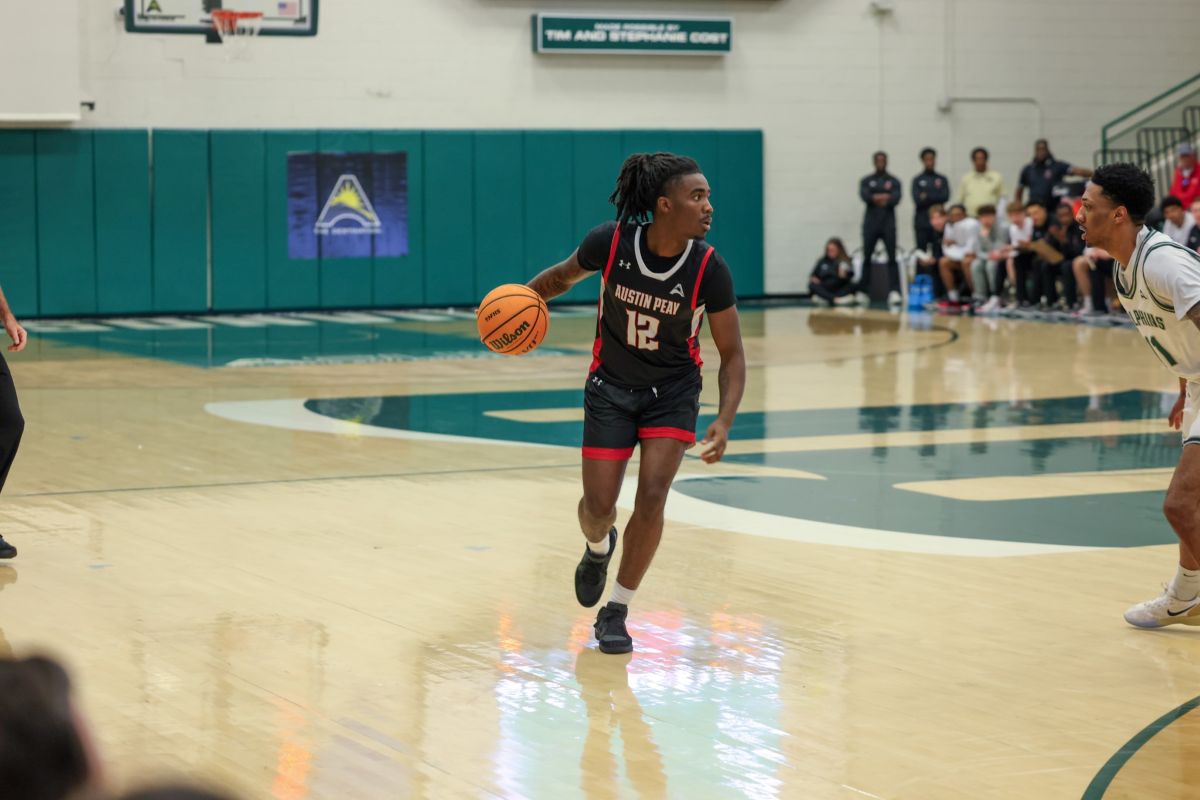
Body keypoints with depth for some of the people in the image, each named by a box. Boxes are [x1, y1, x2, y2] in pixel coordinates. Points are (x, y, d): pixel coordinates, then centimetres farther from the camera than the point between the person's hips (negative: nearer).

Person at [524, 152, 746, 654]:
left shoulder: (709, 269, -22)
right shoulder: (611, 242, -22)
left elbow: (732, 355, -13)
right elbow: (564, 276, 2)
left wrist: (724, 421, -26)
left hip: (673, 392, 0)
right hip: (611, 387, 0)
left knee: (652, 497, -14)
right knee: (599, 507, 2)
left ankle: (616, 613, 5)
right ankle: (599, 548, 41)